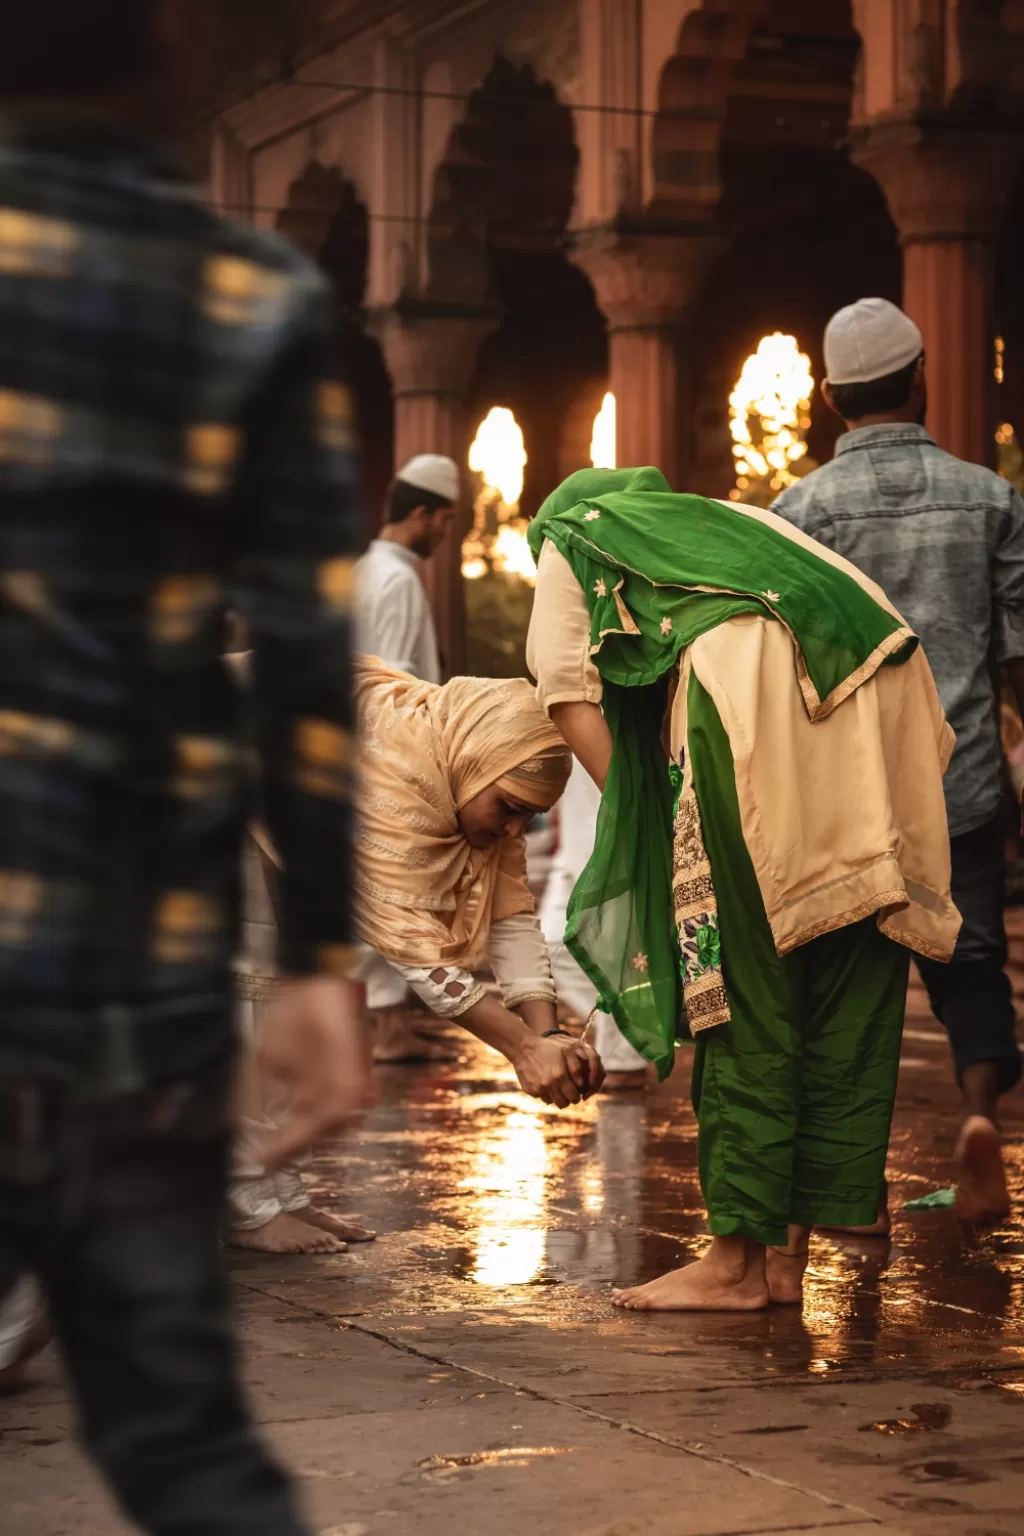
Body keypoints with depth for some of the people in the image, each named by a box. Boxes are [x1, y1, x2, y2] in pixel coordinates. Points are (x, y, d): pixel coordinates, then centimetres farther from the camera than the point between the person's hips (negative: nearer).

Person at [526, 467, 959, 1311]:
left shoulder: (569, 535, 26)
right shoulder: (731, 517, 40)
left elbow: (573, 703, 12)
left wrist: (643, 817, 14)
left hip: (747, 695, -5)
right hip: (882, 700, 5)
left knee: (746, 995, 0)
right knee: (848, 1003, 7)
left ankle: (738, 1257, 3)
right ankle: (792, 1253, 12)